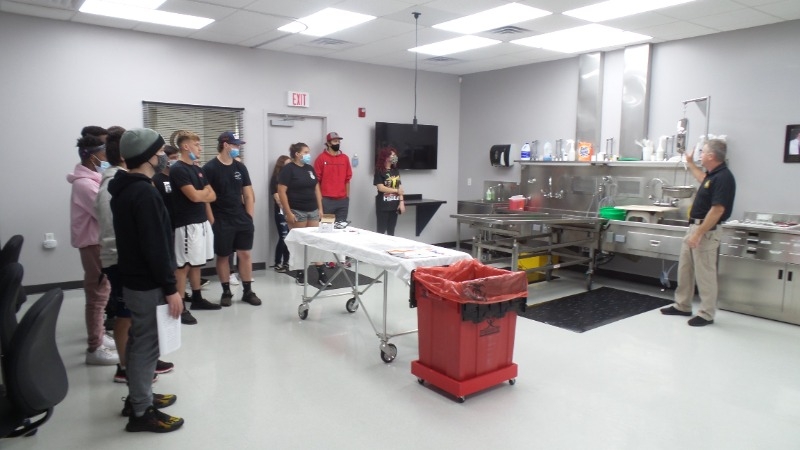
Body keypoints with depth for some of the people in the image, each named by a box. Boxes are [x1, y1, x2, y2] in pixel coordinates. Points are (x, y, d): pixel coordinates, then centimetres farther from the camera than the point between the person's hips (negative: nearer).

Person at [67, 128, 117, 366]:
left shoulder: (91, 179, 12)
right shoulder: (84, 183, -20)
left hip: (99, 240, 10)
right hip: (94, 243, -10)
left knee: (101, 291, 17)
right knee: (98, 293, -6)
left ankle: (99, 337, 30)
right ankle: (95, 349, 2)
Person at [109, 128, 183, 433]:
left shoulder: (124, 189, 11)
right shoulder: (144, 193, -22)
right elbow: (156, 247, -24)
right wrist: (170, 289, -20)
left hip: (134, 280, 10)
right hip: (148, 285, -10)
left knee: (140, 343, 20)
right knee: (147, 346, 0)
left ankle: (138, 397, 33)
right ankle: (141, 412, 11)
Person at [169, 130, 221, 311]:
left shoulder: (197, 169, 15)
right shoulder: (177, 169, -11)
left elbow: (212, 196, 12)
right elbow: (194, 196, -19)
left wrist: (201, 194, -9)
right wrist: (206, 191, 1)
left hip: (203, 222, 8)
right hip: (187, 224, -8)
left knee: (196, 264, 15)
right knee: (183, 265, -3)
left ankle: (197, 299, 24)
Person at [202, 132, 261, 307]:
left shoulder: (240, 167, 8)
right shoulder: (210, 168, -8)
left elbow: (248, 195, 11)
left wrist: (249, 217, 4)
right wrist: (212, 221, -12)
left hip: (242, 220, 5)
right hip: (221, 222, -4)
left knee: (245, 254, 6)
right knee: (223, 256, 6)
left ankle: (248, 291, 16)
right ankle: (226, 292, 19)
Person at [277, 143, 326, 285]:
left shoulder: (310, 168, 12)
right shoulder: (288, 169, -8)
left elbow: (316, 189, 16)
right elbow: (281, 192, -12)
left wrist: (320, 208, 10)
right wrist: (288, 212, -16)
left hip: (313, 210, 6)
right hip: (297, 211, -6)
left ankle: (321, 272, 8)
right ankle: (300, 273, 13)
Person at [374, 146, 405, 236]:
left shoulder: (396, 171, 11)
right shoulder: (379, 171, -6)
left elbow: (399, 188, 10)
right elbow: (381, 188, -15)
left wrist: (401, 202, 0)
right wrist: (396, 191, -8)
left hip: (394, 205, 6)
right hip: (383, 206, -5)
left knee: (391, 231, 11)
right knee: (381, 231, -1)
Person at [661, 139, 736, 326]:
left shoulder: (723, 177, -19)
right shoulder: (713, 174, 10)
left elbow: (717, 210, -24)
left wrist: (699, 233, -24)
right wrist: (690, 164, 39)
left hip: (706, 231, -10)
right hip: (694, 227, 10)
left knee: (704, 273, -2)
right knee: (684, 268, 16)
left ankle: (706, 315, 9)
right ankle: (682, 306, 28)